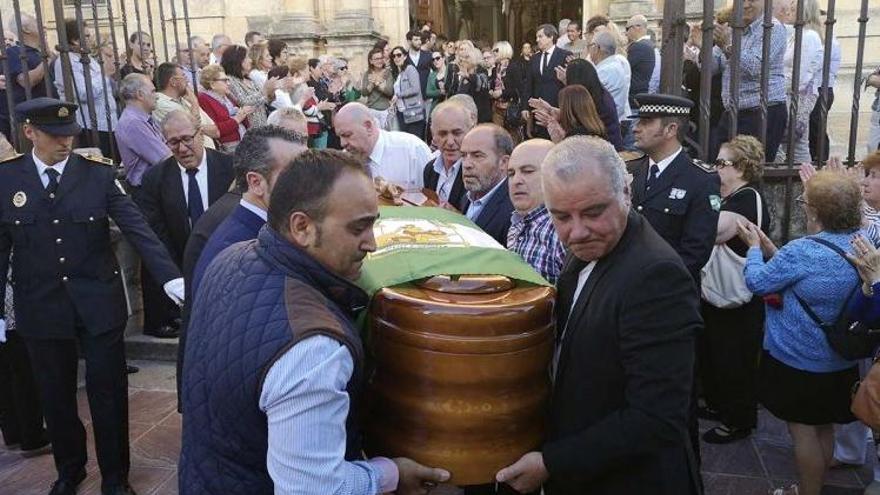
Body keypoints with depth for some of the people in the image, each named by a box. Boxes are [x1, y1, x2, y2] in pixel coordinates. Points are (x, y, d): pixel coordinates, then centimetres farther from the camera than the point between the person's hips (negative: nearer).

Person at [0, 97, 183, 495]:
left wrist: (170, 278, -25)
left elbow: (136, 228, -13)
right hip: (41, 309, 1)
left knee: (108, 394, 6)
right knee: (56, 396, 15)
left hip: (99, 304, -1)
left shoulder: (99, 175, -5)